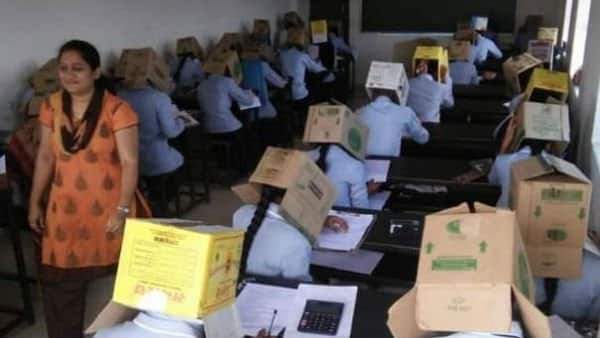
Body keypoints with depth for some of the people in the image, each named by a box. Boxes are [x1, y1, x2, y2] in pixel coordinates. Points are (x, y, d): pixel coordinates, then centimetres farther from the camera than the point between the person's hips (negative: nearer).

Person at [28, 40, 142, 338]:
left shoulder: (117, 109, -14)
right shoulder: (52, 106, 2)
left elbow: (130, 162, -14)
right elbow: (46, 157, 10)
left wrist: (122, 210, -18)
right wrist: (35, 202, 10)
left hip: (107, 207, -4)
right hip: (64, 207, 4)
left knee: (115, 279, 6)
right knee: (58, 280, 9)